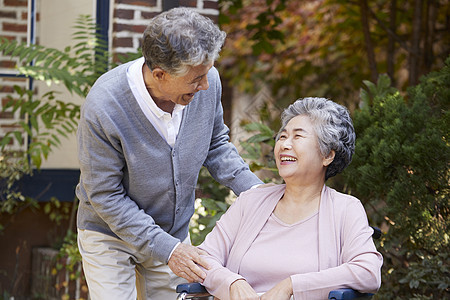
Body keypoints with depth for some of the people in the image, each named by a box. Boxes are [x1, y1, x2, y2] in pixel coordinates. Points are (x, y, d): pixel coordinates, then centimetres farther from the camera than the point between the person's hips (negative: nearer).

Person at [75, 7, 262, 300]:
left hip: (175, 231, 4)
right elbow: (105, 196, -22)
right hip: (110, 233, -4)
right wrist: (166, 249, -26)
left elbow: (216, 145, 3)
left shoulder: (207, 81, -17)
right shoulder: (103, 108, -31)